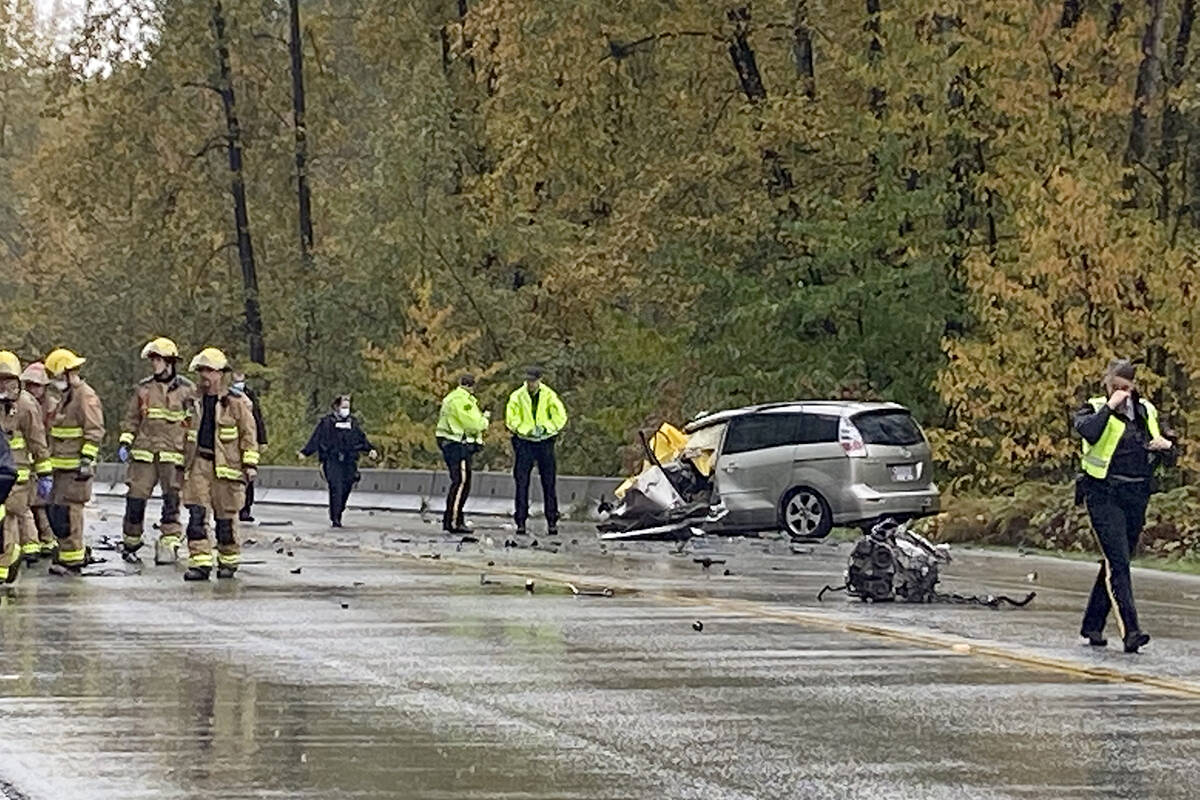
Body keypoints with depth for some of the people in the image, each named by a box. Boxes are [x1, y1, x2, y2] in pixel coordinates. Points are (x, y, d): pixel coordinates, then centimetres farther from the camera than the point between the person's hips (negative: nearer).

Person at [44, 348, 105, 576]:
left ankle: (72, 560, -6)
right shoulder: (66, 396, 19)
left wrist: (87, 460, -23)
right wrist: (50, 462, 29)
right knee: (56, 513, 12)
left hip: (77, 469, -10)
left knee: (68, 513, -9)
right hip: (62, 468, 10)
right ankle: (77, 552, 22)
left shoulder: (86, 397, -12)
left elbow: (95, 432, -18)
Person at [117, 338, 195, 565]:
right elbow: (131, 418, 16)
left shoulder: (187, 389, 3)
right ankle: (130, 544, 13)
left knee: (172, 501, -4)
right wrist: (125, 442, 4)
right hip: (144, 453, 2)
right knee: (136, 498, 0)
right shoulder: (144, 389, 11)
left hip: (174, 454, -2)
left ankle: (168, 545, -1)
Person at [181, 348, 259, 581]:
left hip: (226, 464, -4)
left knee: (226, 517, 4)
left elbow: (248, 434, -1)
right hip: (199, 463, 4)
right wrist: (185, 461, 22)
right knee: (197, 515, -7)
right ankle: (200, 562, -8)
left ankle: (228, 561, 19)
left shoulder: (236, 402, -2)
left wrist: (250, 464, -7)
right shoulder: (195, 401, 12)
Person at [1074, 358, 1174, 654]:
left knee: (1116, 562, 10)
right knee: (1117, 562, -15)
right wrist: (1110, 407, -19)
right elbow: (1089, 431, -25)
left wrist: (1165, 446, -3)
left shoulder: (1146, 412, 14)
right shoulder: (1095, 410, -1)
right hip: (1104, 494, -5)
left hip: (1136, 496, 6)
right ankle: (1130, 630, -22)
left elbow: (1168, 456, 19)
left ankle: (1092, 626, 21)